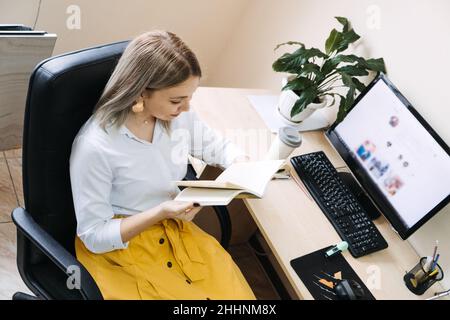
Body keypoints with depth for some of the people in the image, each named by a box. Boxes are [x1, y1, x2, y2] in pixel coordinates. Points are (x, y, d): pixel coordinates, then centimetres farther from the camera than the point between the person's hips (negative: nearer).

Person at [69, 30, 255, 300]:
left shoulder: (178, 115, -9)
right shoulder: (95, 146, -25)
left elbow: (219, 146, 10)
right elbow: (94, 236, -17)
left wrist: (244, 167, -12)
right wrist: (161, 213, -27)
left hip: (176, 230, 5)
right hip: (117, 247, -5)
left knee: (237, 292, -6)